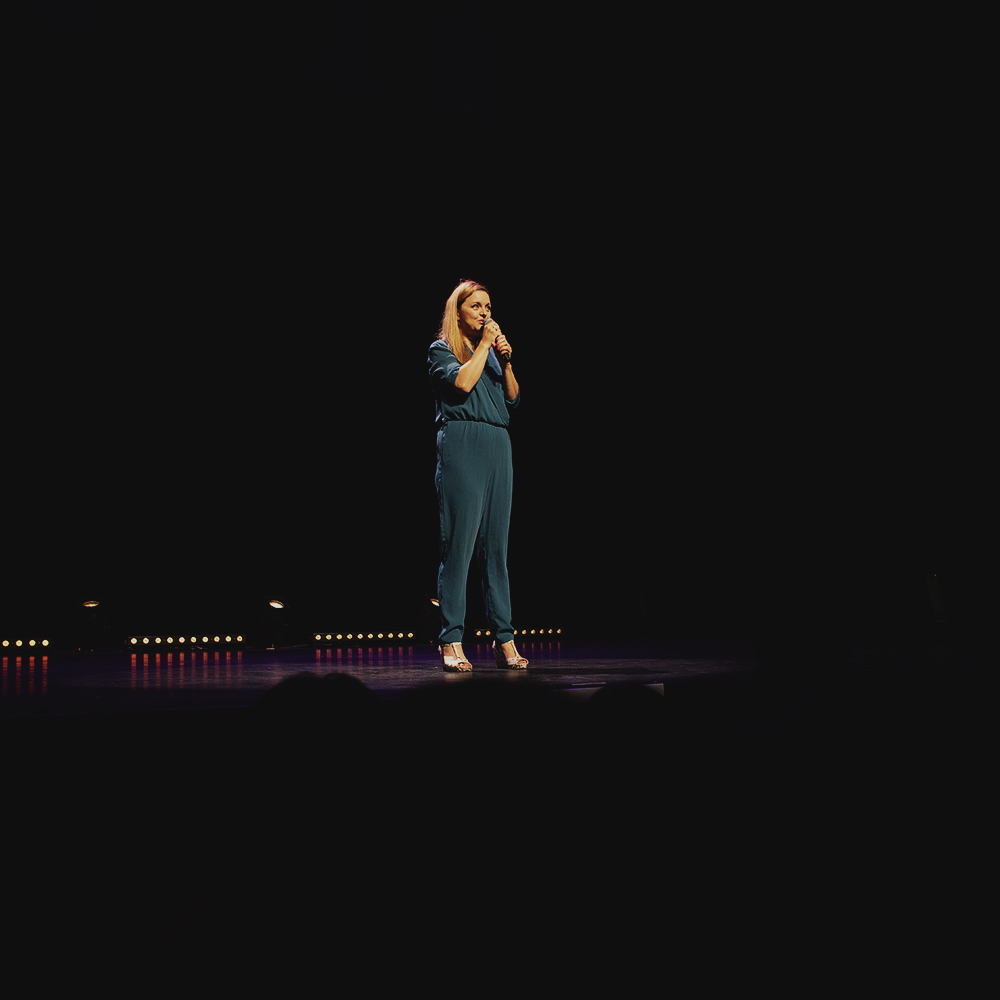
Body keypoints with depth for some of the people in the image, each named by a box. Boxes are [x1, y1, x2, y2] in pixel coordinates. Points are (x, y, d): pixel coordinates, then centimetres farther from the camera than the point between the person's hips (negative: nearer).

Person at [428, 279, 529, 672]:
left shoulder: (492, 351, 23)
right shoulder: (441, 350, 6)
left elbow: (513, 399, 15)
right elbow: (461, 382, -13)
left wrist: (506, 360, 3)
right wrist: (484, 346, -3)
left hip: (498, 447, 6)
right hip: (461, 445, -6)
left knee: (496, 545, 4)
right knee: (459, 542, -10)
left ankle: (504, 640, 5)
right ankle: (451, 642, -7)